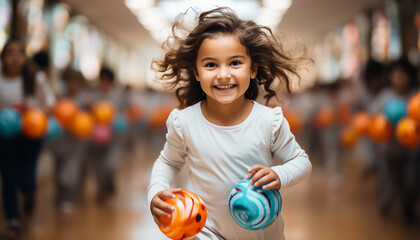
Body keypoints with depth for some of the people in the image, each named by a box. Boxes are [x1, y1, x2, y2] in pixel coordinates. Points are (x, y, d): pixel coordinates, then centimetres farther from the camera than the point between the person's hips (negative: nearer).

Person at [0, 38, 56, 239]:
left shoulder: (34, 79, -4)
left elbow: (49, 97, 6)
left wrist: (44, 111, -13)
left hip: (30, 134, 0)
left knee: (25, 180, -5)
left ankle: (29, 194, 35)